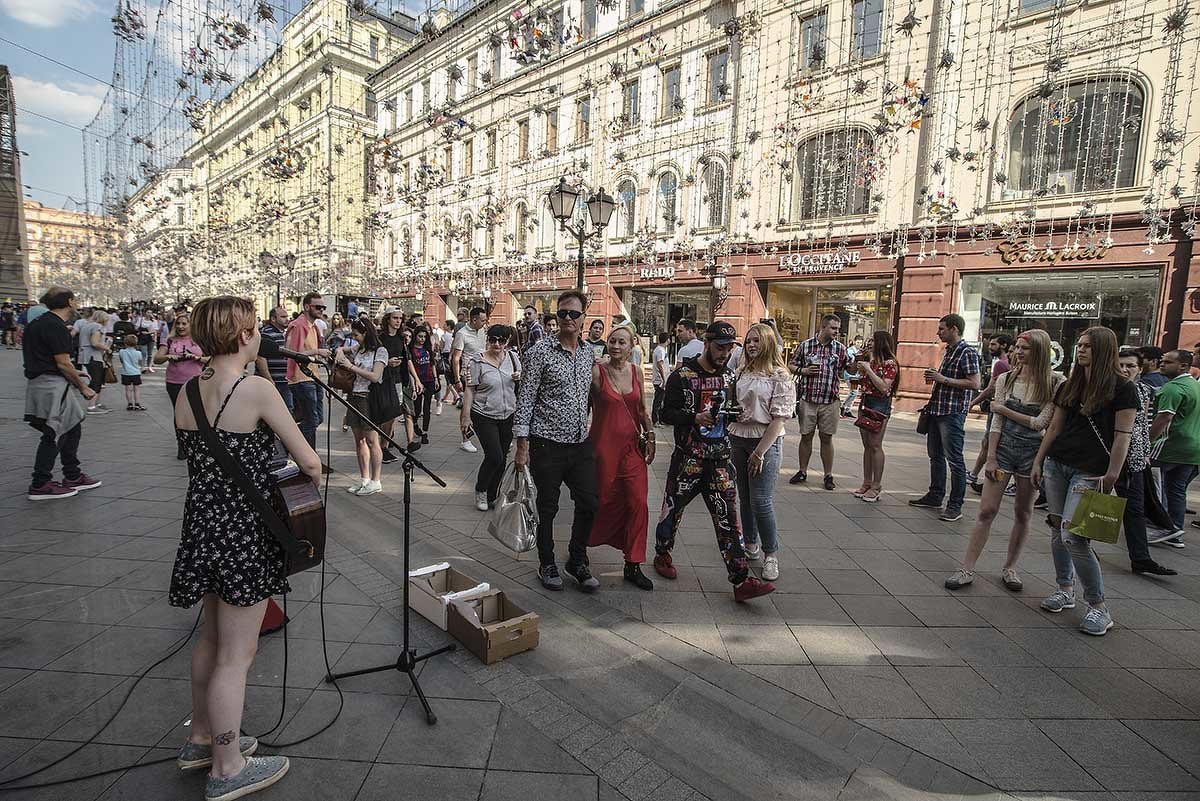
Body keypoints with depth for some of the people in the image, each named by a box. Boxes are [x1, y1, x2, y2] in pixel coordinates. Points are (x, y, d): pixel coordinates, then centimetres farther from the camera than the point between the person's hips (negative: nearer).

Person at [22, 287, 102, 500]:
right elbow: (63, 363, -16)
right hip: (52, 386, -10)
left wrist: (73, 374, 20)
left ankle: (73, 477, 23)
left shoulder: (39, 323, 15)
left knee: (72, 428, 15)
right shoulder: (56, 326, -16)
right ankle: (40, 485, 5)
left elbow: (44, 358, 20)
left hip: (40, 382, 10)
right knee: (54, 435, -2)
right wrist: (83, 387, -7)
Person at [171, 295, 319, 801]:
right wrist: (309, 474, 5)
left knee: (212, 637, 25)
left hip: (201, 523, 8)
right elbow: (309, 464, -16)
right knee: (237, 654, 7)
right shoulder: (257, 389, -18)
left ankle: (201, 739, 43)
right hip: (244, 532, -8)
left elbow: (202, 457, 10)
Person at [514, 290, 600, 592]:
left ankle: (577, 562, 27)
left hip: (581, 443, 5)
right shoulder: (540, 352, -8)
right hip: (547, 444, -5)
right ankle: (547, 564, 28)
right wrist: (522, 445, -13)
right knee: (547, 508, 8)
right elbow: (525, 398, -9)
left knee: (589, 505, 6)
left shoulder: (590, 353, 9)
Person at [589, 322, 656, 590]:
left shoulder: (636, 371, 6)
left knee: (638, 503, -1)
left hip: (631, 446, 4)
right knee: (605, 501, 9)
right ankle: (587, 540, 40)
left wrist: (650, 436, 8)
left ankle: (633, 565, 11)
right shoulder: (596, 371, -8)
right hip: (604, 444, -4)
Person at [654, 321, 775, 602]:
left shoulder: (729, 376, 10)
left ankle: (741, 581, 2)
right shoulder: (682, 375, -7)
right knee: (673, 507, 10)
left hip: (720, 456, 4)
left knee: (727, 516, 1)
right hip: (688, 456, -4)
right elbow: (667, 413, -10)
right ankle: (662, 555, 36)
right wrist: (697, 418, -23)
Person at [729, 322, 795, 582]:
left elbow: (780, 417, -14)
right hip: (738, 438, 6)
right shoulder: (742, 372, 10)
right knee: (744, 498, 13)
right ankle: (751, 546, 29)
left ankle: (771, 555, 11)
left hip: (765, 441, -6)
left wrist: (760, 452, -17)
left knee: (761, 501, -6)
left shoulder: (780, 376, -8)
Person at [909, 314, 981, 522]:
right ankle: (935, 496, 28)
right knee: (935, 455, 16)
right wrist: (934, 378, 8)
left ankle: (955, 506, 3)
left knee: (954, 460, -3)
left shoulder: (967, 352, -12)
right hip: (937, 410, 10)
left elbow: (974, 383, -19)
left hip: (953, 413, -10)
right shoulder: (949, 350, 16)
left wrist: (943, 379, -19)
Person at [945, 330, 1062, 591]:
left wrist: (1004, 409, -5)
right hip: (1004, 446, 1)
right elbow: (996, 422, -1)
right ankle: (967, 569, 4)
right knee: (987, 510, 0)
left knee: (1023, 513, 11)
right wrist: (990, 457, -5)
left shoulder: (1055, 383, -7)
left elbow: (1040, 422, -12)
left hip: (1033, 451, -1)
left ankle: (1009, 568, 27)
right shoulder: (1005, 379, 1)